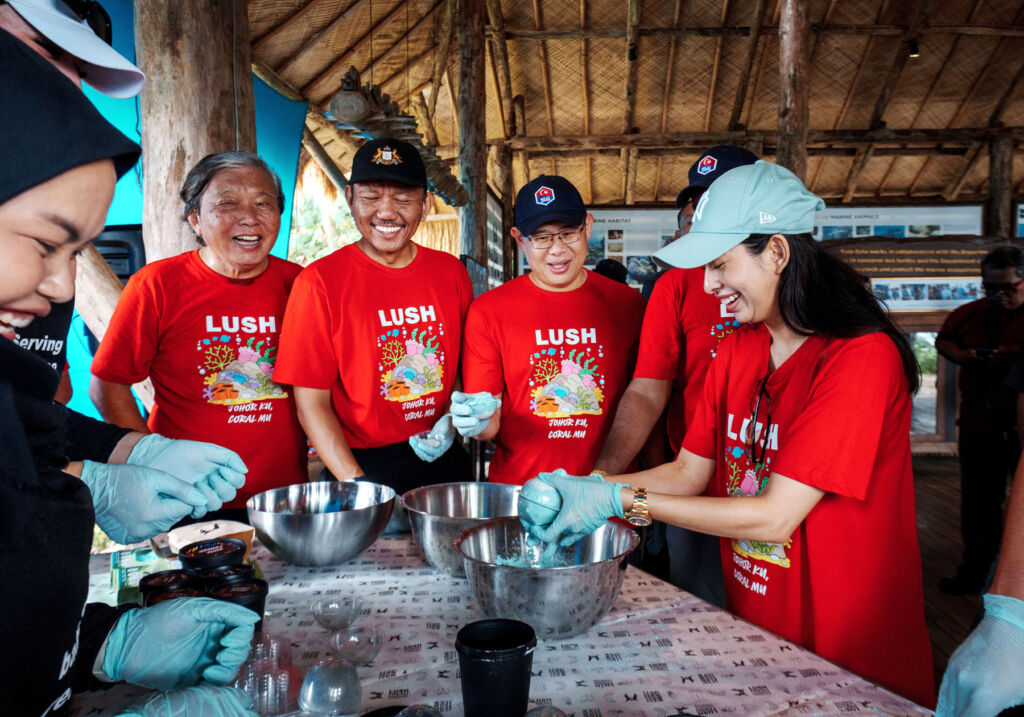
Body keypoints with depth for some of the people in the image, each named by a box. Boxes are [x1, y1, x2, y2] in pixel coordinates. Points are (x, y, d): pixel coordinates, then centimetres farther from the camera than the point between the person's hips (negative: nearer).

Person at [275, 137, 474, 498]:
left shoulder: (451, 272, 2)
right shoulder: (319, 281, -9)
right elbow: (312, 402, -9)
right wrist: (356, 484, -18)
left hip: (443, 459, 3)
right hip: (363, 464, -3)